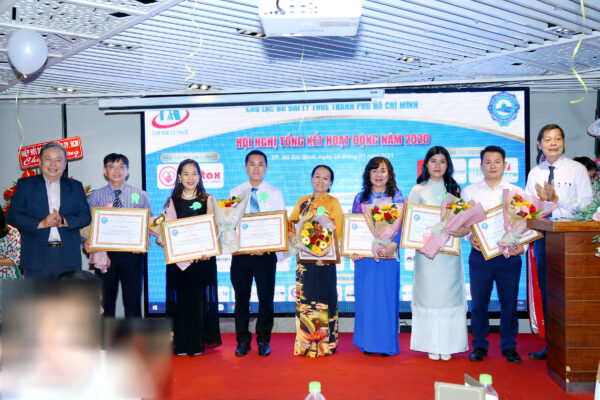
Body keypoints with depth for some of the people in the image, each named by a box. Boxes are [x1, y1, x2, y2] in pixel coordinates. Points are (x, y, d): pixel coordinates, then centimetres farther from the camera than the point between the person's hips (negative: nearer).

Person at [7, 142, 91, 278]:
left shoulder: (75, 186, 13)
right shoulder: (25, 184, 10)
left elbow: (86, 216, 4)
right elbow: (12, 216, 0)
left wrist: (63, 221, -14)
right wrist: (40, 223, -14)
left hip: (69, 258, 1)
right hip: (36, 257, -1)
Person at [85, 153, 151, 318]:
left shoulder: (140, 195, 6)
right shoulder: (95, 196, 7)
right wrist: (86, 241, -15)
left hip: (132, 254, -1)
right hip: (104, 254, 1)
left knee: (133, 302, 3)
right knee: (104, 302, 9)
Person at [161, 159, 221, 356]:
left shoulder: (207, 200, 5)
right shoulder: (172, 201, 10)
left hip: (202, 256, -1)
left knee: (199, 297, 1)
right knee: (180, 297, 3)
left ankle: (198, 343, 10)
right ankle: (180, 343, 12)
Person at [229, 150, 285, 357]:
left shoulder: (275, 193, 6)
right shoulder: (235, 193, 9)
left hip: (266, 253, -1)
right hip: (240, 252, 1)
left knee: (266, 297, 3)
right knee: (241, 297, 7)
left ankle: (263, 340, 18)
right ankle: (242, 340, 20)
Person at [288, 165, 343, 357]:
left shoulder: (333, 203, 2)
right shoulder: (302, 201, 14)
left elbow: (337, 231, -5)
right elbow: (291, 223, 15)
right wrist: (293, 237, -6)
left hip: (324, 258, -4)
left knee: (323, 297, -2)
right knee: (304, 298, 5)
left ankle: (324, 343, 8)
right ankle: (304, 343, 15)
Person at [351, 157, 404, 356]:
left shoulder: (397, 197, 5)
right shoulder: (360, 198, 11)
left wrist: (393, 244, -19)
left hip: (388, 255, -2)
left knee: (387, 297, 1)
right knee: (365, 297, 5)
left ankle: (387, 343, 12)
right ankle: (367, 342, 16)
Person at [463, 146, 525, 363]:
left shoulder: (517, 192, 9)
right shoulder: (469, 192, 8)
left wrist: (522, 245, -10)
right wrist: (470, 237, -14)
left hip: (509, 255, 0)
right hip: (480, 254, 0)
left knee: (509, 301, 5)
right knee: (479, 302, 5)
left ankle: (509, 346, 20)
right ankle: (479, 346, 18)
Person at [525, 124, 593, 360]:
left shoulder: (577, 169, 0)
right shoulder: (534, 174, 12)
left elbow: (587, 205, -8)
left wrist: (556, 200, -15)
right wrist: (541, 200, -11)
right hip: (543, 235, 4)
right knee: (546, 288, 8)